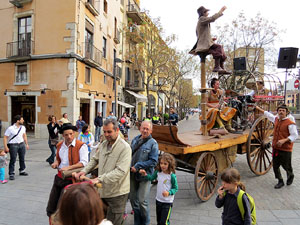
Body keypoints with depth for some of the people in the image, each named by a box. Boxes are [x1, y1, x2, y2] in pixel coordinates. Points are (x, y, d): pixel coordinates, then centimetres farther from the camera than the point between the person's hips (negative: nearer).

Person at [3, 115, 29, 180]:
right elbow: (5, 138, -10)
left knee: (22, 158, 14)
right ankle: (11, 174, 9)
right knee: (13, 160, -2)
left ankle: (22, 171, 31)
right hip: (13, 145, -6)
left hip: (22, 144, 6)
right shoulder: (10, 128, -14)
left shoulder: (23, 127, 3)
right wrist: (6, 147, -15)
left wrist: (26, 144, 14)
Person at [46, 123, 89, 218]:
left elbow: (84, 162, -22)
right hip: (59, 177, 6)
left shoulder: (81, 146, -14)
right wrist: (56, 162, 3)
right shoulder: (60, 145, 8)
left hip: (71, 180, -6)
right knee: (51, 208, 13)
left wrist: (68, 167, -26)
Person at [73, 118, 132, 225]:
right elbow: (95, 159, 16)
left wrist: (99, 178, -30)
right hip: (103, 190, 7)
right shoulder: (103, 145, 6)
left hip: (117, 193, -7)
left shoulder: (125, 147, -19)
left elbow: (120, 171, -26)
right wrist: (84, 171, 0)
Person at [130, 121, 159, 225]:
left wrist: (138, 166, -17)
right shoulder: (135, 139, 6)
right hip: (132, 174, 6)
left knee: (142, 201, 0)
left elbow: (153, 161, -14)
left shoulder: (153, 143, -10)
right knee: (133, 199, 16)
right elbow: (130, 153, 17)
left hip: (144, 175, -5)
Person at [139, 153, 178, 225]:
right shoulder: (158, 172, -4)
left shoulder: (172, 176, -20)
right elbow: (151, 178, 14)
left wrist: (169, 193, -28)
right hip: (158, 200, 6)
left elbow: (175, 188, -12)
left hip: (167, 202, -6)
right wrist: (145, 174, -3)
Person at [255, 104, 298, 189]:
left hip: (285, 149, -6)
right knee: (275, 166, 8)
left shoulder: (290, 123, -13)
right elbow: (268, 114, 24)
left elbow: (294, 136, -15)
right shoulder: (276, 119, 7)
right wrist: (259, 108, 30)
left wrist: (284, 140, -27)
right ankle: (280, 181, 26)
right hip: (276, 148, 6)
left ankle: (290, 176, 40)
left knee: (286, 166, 6)